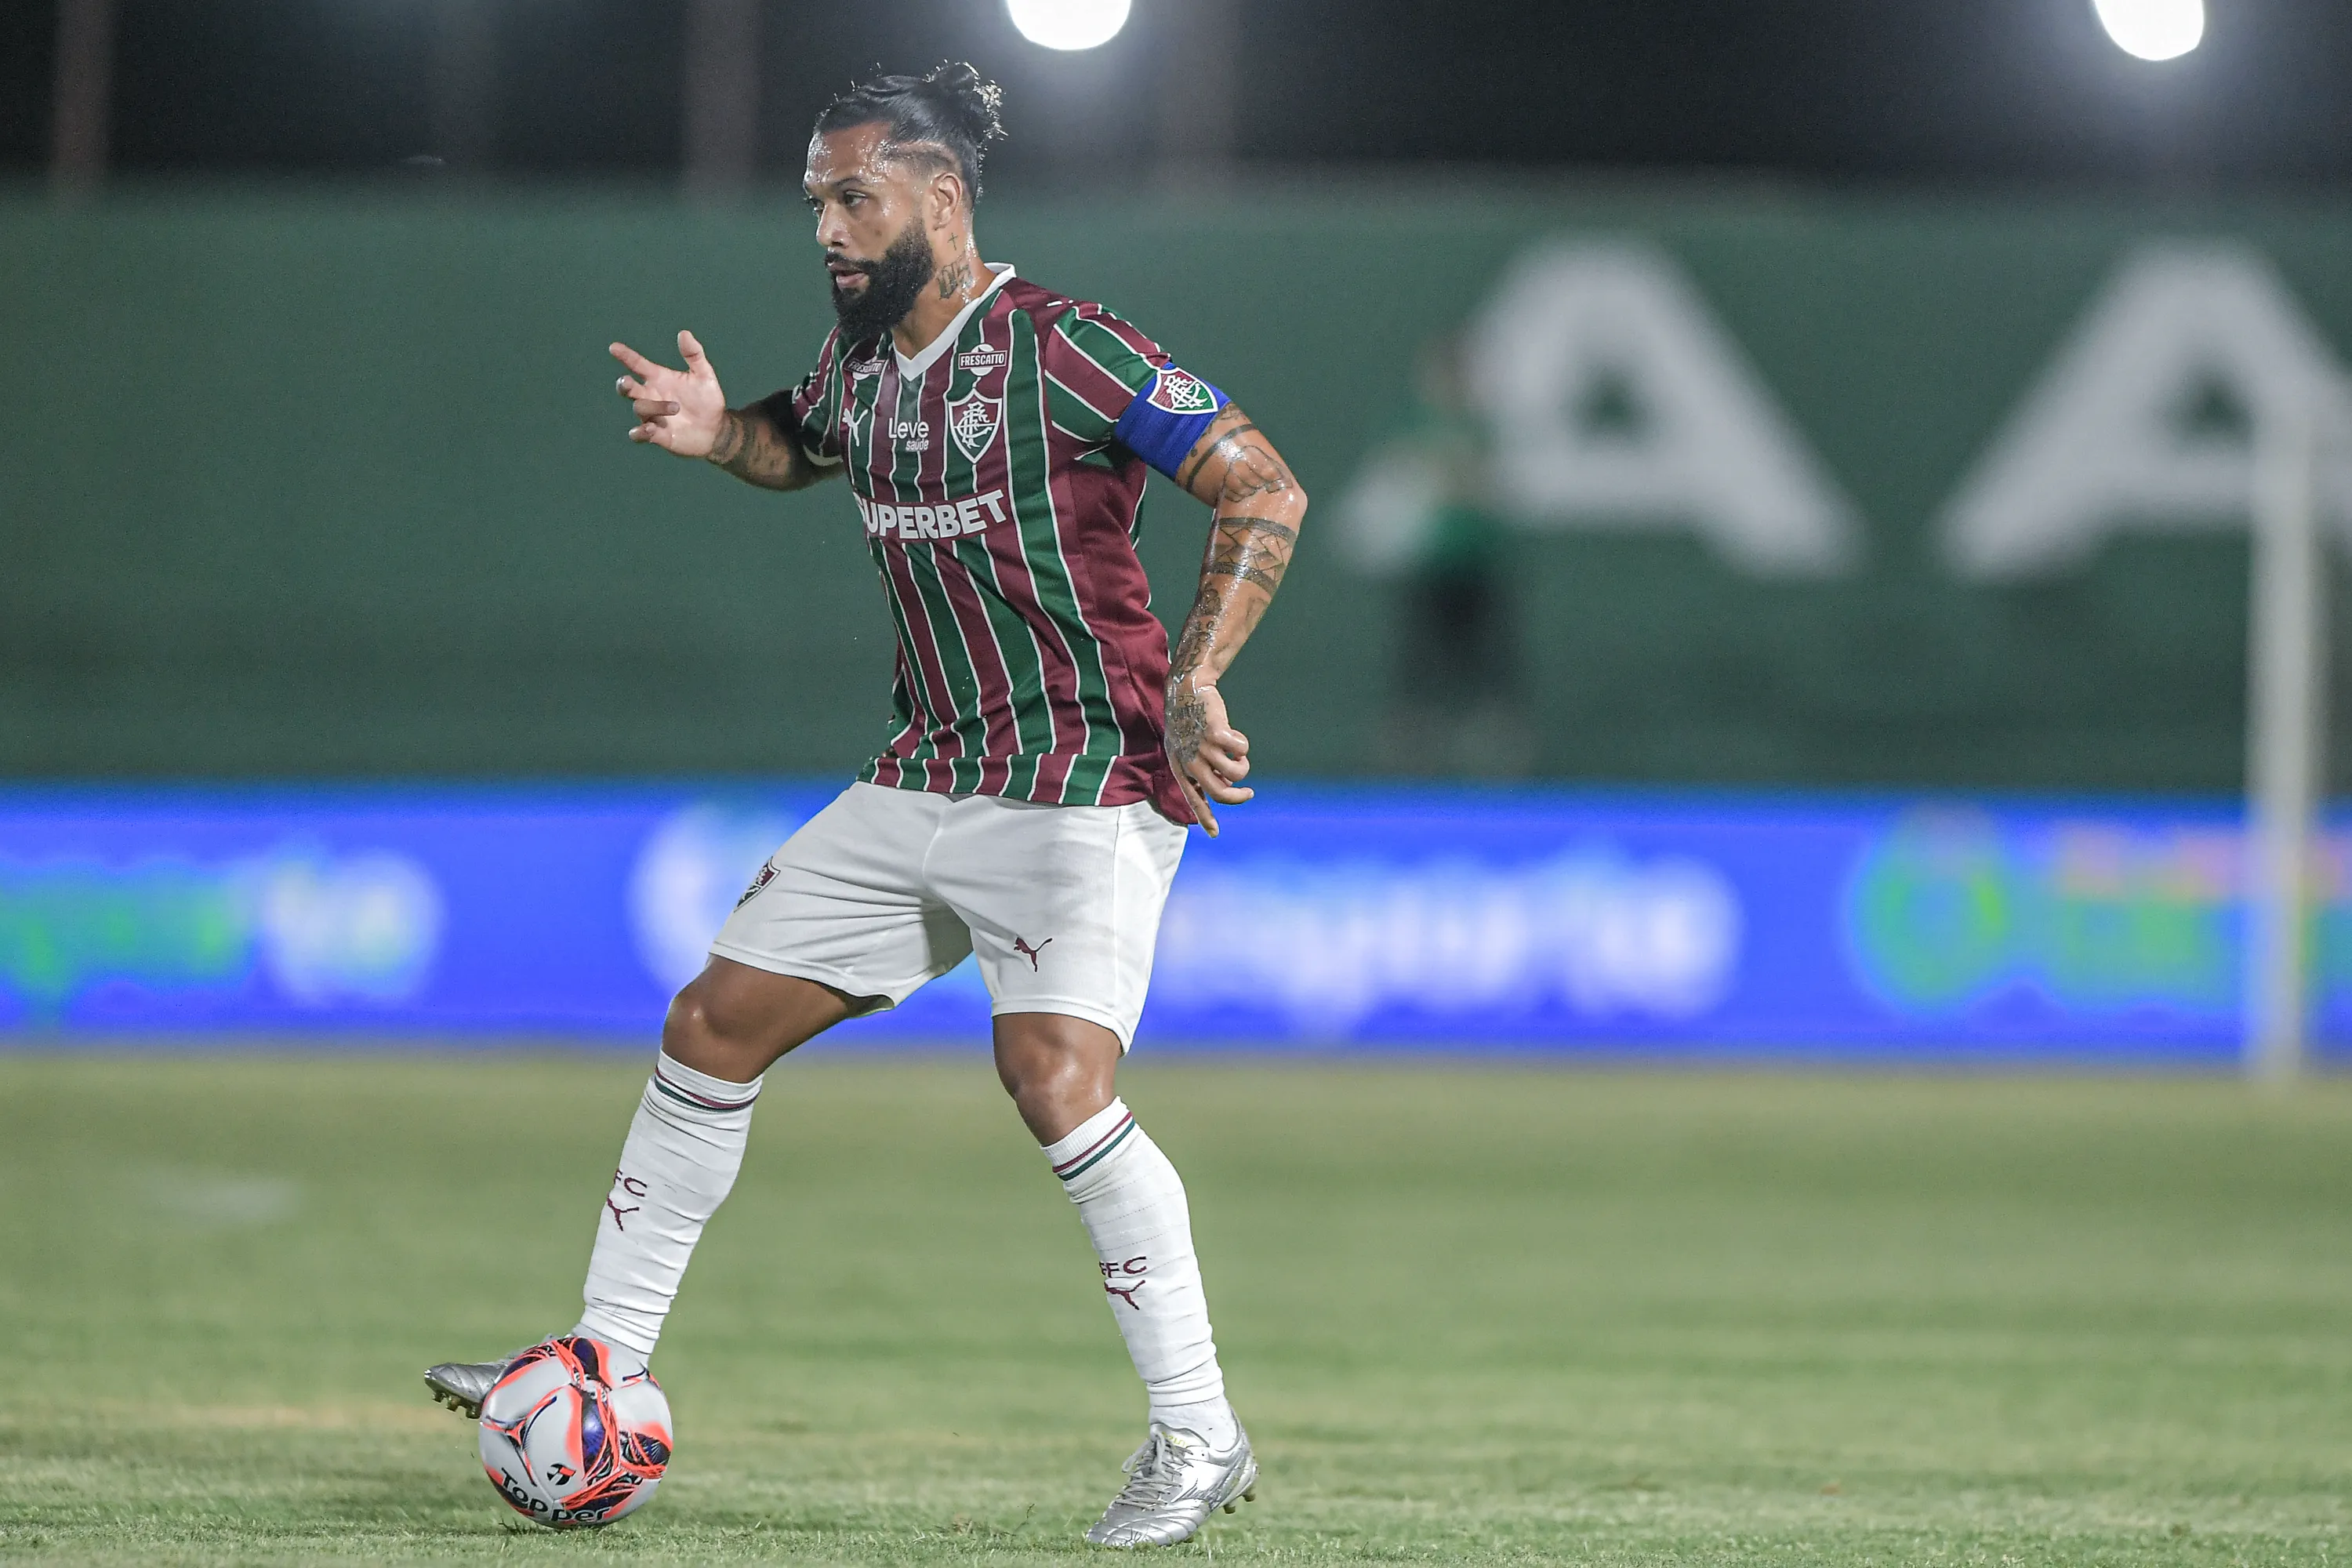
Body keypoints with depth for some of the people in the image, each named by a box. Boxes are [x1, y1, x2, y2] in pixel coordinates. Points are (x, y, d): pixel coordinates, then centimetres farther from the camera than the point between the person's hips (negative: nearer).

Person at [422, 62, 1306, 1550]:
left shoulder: (1057, 346, -15)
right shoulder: (860, 361, 8)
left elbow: (1265, 488, -17)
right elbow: (802, 444, 31)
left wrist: (1195, 677, -26)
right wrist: (720, 433, 8)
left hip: (1086, 779, -8)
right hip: (924, 782, 8)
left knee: (1055, 1073, -25)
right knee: (712, 1023, 7)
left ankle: (1199, 1436, -15)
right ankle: (603, 1363, 19)